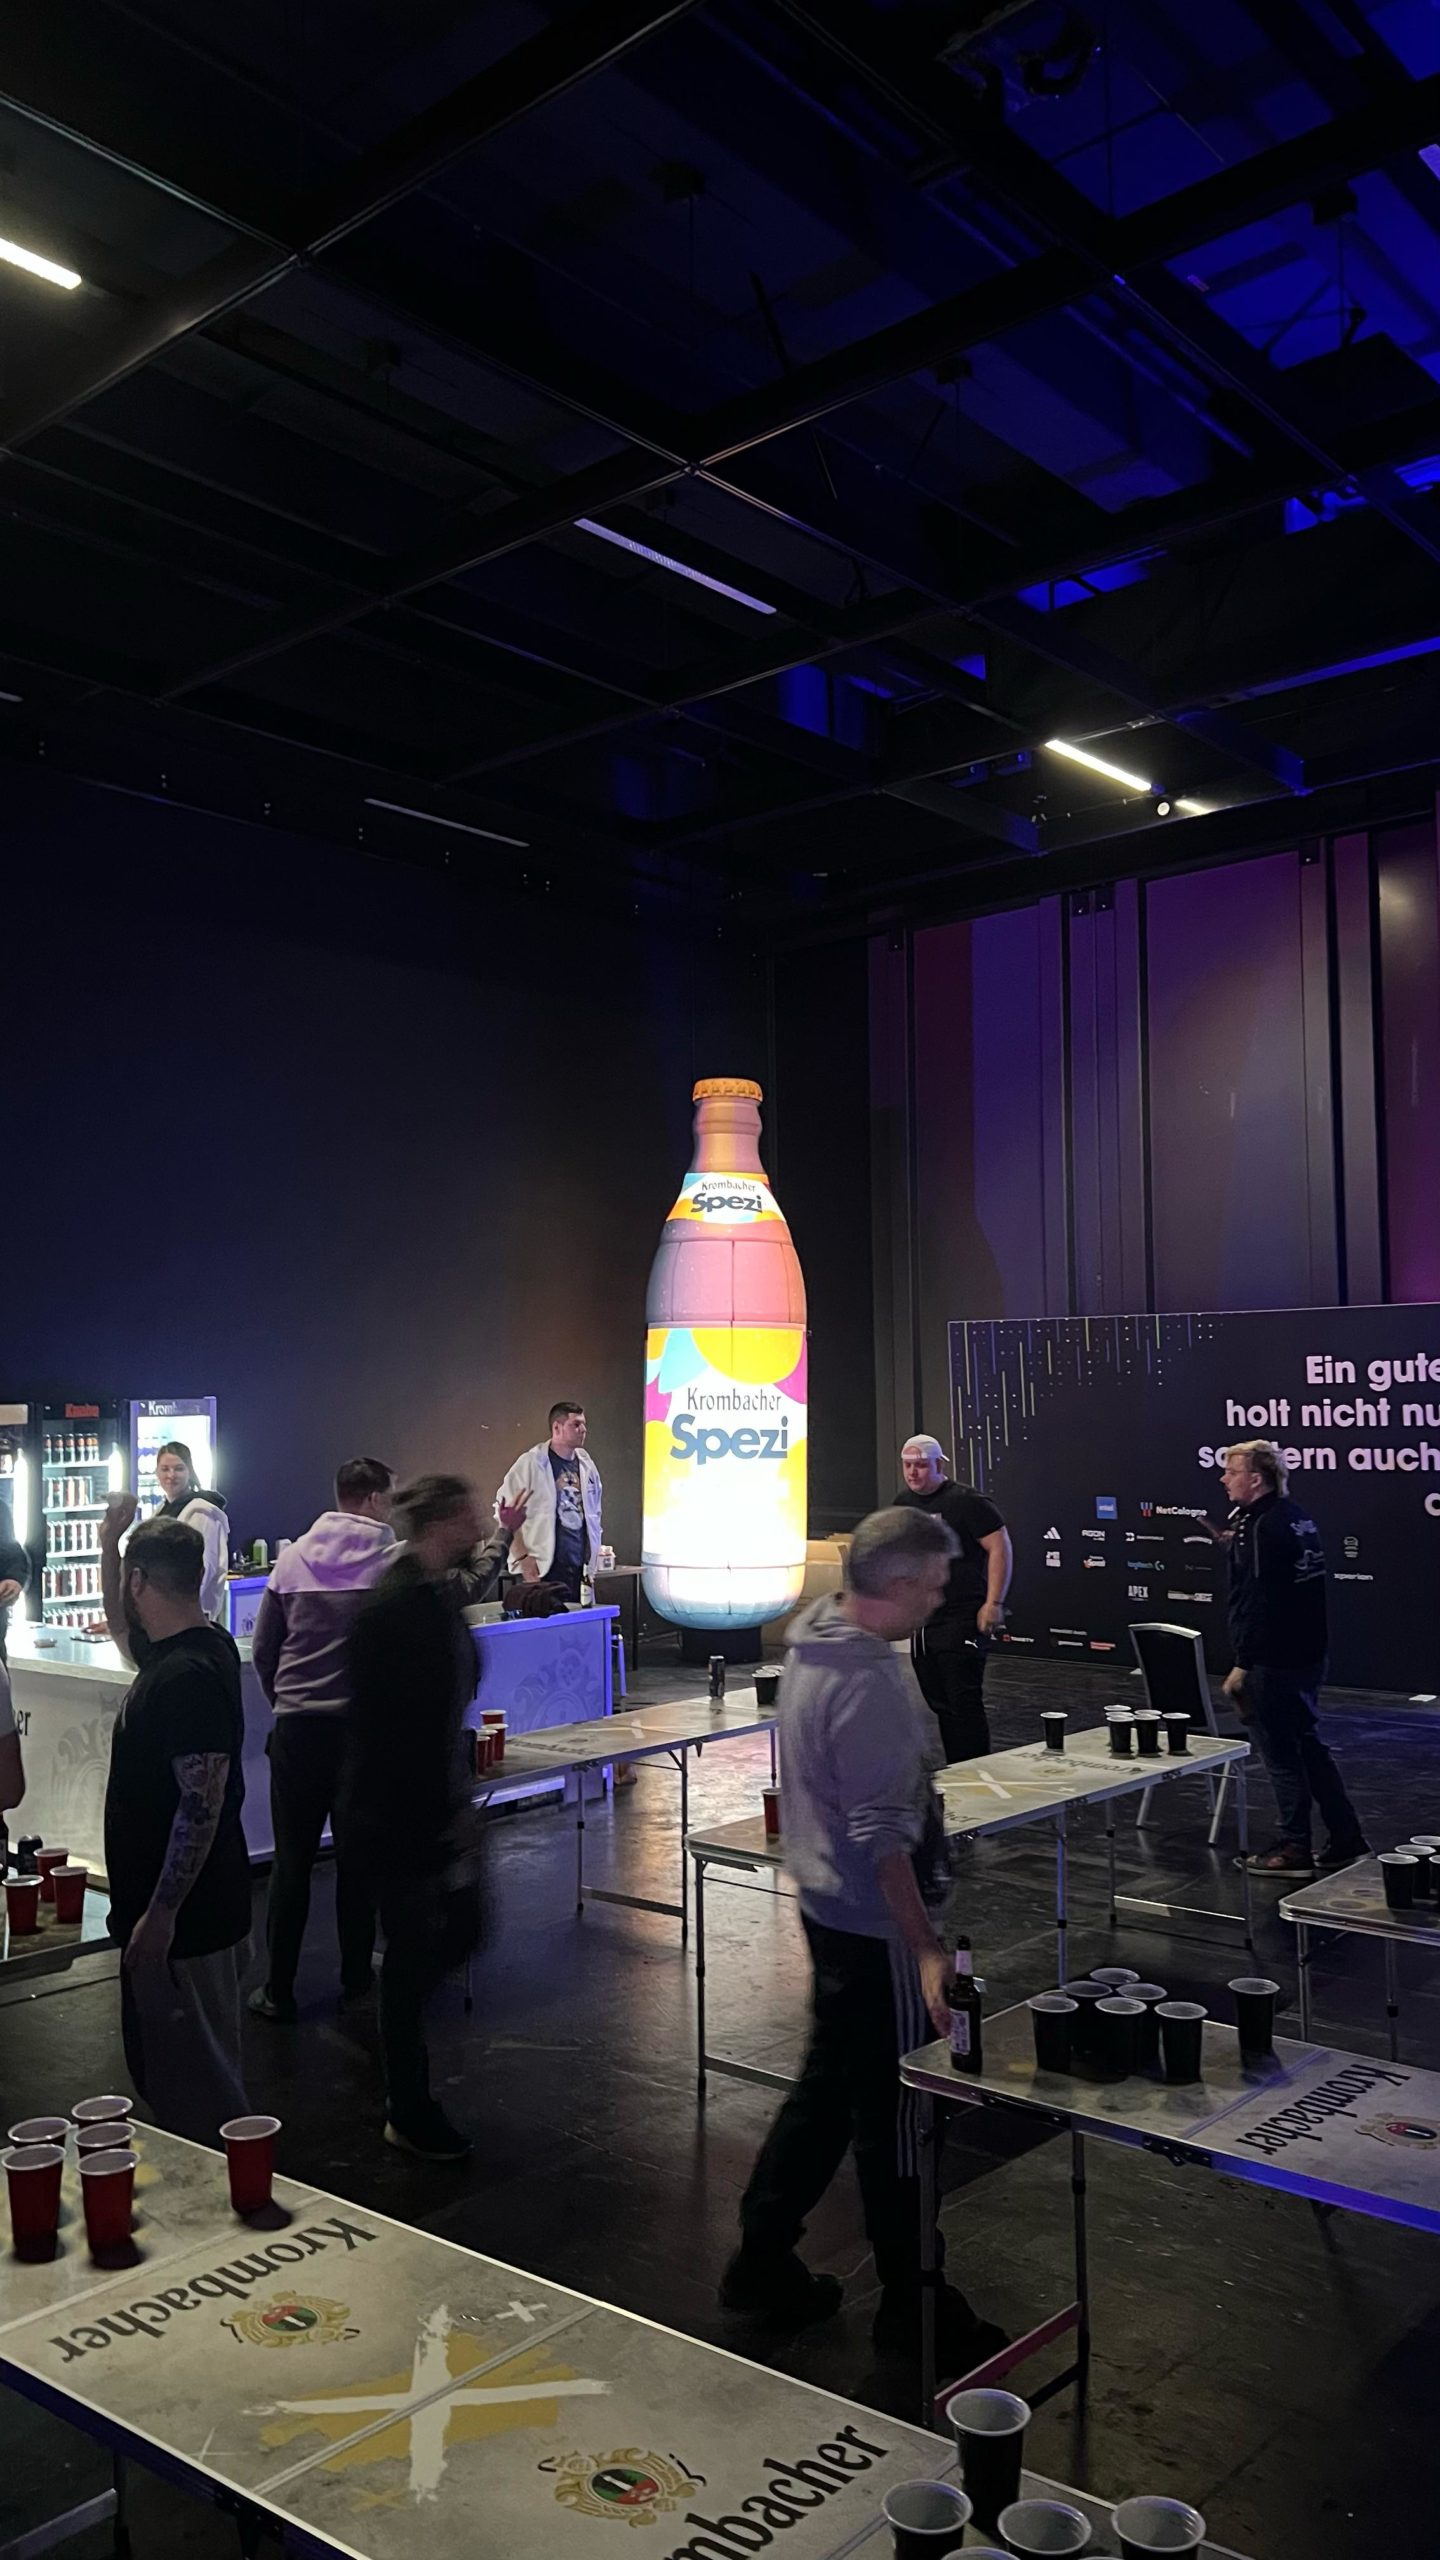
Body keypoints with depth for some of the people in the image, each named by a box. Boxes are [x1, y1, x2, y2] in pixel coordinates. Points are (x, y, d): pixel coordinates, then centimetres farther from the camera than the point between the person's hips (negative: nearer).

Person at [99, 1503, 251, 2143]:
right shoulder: (189, 1649, 6)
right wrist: (109, 1542, 18)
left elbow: (202, 1805, -26)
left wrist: (160, 1914, -23)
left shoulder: (188, 1675, -24)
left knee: (191, 2083, 2)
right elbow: (124, 1631, 27)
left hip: (180, 1921, -10)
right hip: (192, 1912, 10)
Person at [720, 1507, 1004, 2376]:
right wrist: (926, 1948, -28)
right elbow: (882, 1834, -29)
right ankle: (913, 2307, 22)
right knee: (895, 2118, 6)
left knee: (828, 2085, 21)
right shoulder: (871, 1681, -27)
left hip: (827, 1907, 10)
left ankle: (763, 2260, 33)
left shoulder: (813, 1643, 4)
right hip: (876, 1925, -10)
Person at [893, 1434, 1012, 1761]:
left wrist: (994, 1603, -18)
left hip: (961, 1621, -7)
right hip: (920, 1623, 8)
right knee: (940, 1704, 13)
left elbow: (1001, 1547, -13)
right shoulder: (904, 1502, 13)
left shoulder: (966, 1501, -10)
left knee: (964, 1703, -10)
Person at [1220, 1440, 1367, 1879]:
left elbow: (1260, 1601, -23)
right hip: (1308, 1653, 10)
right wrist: (1241, 1543, 18)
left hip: (1275, 1659, -10)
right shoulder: (1295, 1516, 10)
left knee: (1281, 1754, 1)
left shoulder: (1263, 1527, -19)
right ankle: (1346, 1839, 23)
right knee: (1308, 1744, 18)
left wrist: (1243, 1664, -19)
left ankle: (1295, 1848, 11)